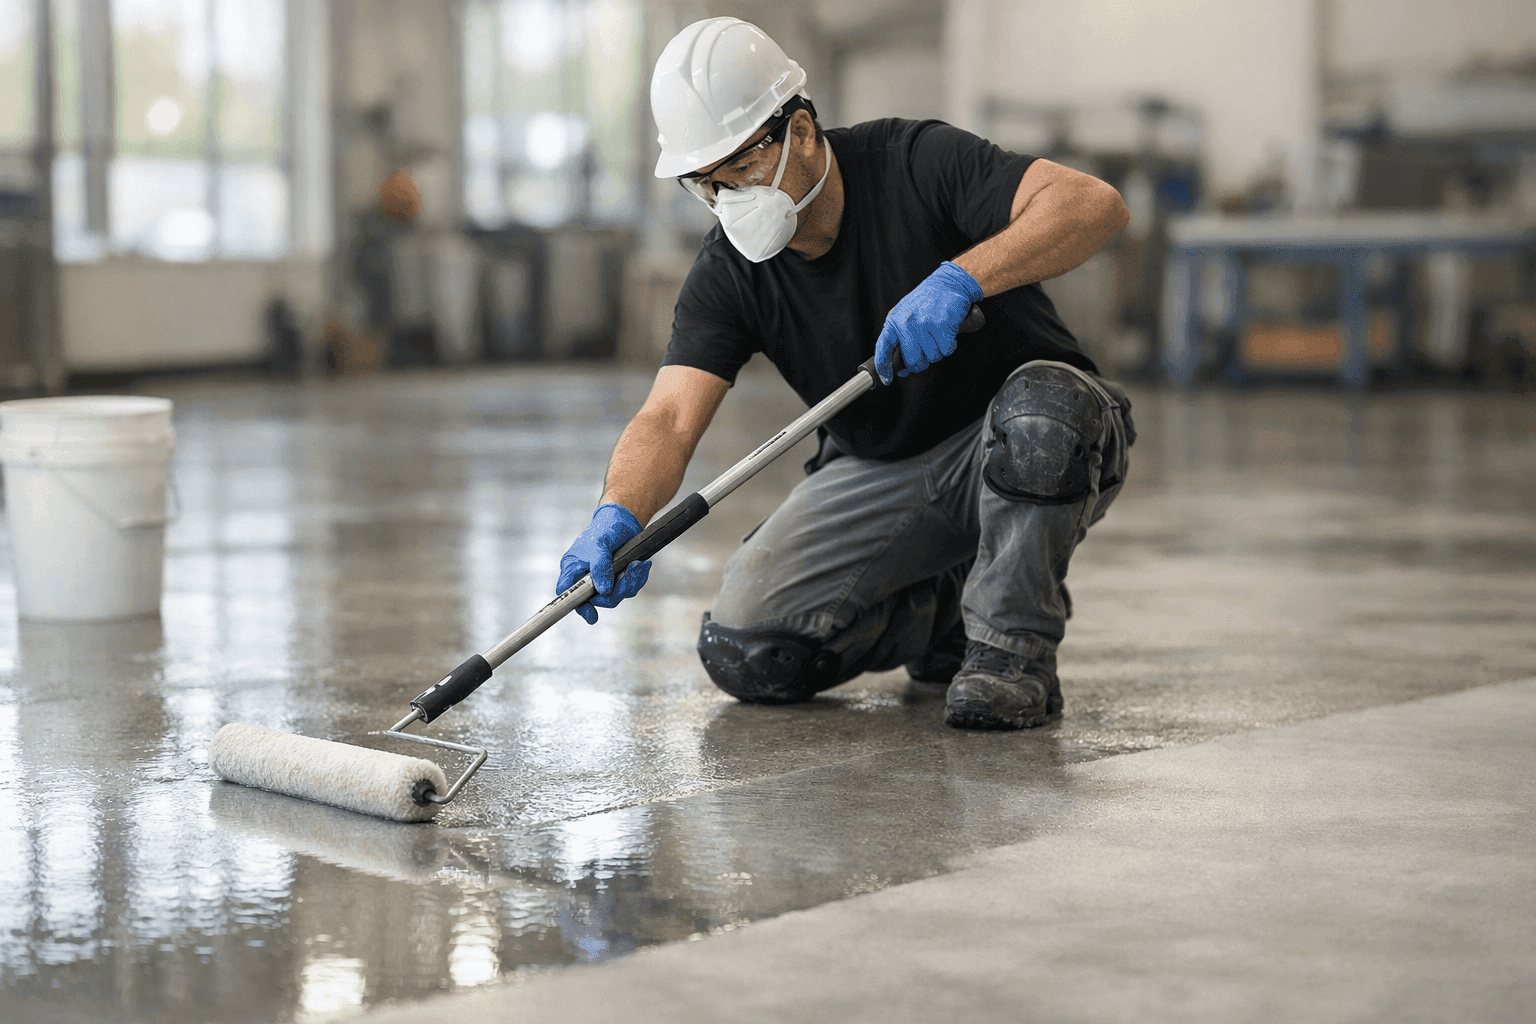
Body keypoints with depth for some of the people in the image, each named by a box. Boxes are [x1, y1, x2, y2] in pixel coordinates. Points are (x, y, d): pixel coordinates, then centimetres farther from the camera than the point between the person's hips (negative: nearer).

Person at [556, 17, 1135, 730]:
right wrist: (618, 518, -41)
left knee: (1038, 408, -41)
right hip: (876, 473, 4)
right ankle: (947, 611, 13)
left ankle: (1013, 646, -18)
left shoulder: (914, 163, -21)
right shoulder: (727, 273, -9)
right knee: (742, 652, -13)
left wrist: (960, 279, -46)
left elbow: (1095, 204, -33)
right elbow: (670, 417, -20)